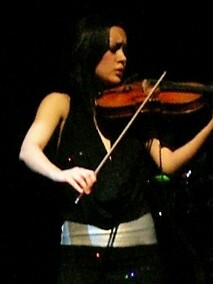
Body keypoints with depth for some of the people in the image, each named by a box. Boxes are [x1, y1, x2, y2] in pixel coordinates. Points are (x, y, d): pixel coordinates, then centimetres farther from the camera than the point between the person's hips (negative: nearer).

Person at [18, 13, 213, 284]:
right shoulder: (62, 103, 4)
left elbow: (168, 163, -1)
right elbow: (28, 150, -13)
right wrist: (60, 174, -35)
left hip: (138, 245, 2)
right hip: (81, 244, -2)